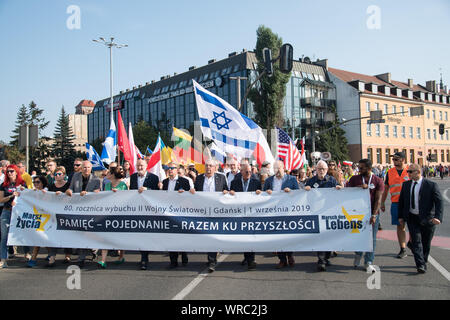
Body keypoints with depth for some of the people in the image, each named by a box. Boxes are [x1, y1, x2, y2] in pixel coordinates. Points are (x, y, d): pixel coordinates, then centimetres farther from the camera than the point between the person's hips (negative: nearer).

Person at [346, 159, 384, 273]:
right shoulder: (355, 179, 4)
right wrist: (359, 187, -18)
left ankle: (368, 262, 12)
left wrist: (374, 215, -14)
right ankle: (358, 255, 31)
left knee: (371, 238, 3)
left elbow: (378, 199, -6)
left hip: (372, 213, -1)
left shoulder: (378, 181, -1)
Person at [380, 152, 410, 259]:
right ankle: (403, 249, 10)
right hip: (396, 203, 2)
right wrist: (382, 203, 11)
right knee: (400, 226, 4)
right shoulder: (390, 172, 6)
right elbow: (385, 189, 13)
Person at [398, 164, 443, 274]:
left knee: (426, 243, 10)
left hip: (427, 219, -2)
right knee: (416, 241, -8)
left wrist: (438, 217, -25)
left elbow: (439, 202, -12)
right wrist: (400, 216, 8)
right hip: (412, 218, 2)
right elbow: (401, 201, 13)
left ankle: (424, 262, 30)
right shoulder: (406, 185, 4)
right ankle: (420, 265, -8)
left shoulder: (431, 185, -9)